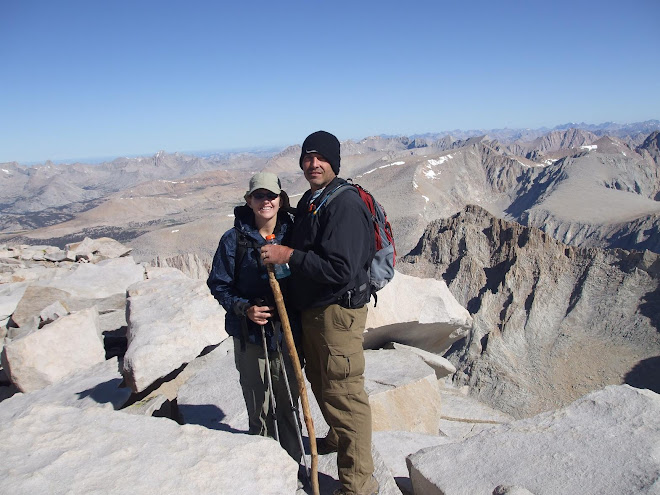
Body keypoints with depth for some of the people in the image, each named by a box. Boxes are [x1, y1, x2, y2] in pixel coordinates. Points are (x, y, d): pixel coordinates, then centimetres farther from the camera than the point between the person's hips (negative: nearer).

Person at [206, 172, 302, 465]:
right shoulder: (234, 239, -6)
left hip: (287, 333, 2)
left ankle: (294, 463, 33)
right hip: (250, 335, -1)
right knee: (259, 410, 8)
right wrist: (244, 308, -17)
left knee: (288, 405, 13)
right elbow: (219, 285, -1)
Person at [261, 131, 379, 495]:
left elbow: (341, 270, -28)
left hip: (338, 311, -10)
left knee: (344, 394, -1)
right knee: (319, 381, 25)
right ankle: (337, 438, 50)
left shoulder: (345, 203, -19)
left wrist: (289, 256, -26)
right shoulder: (309, 200, 11)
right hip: (311, 309, 10)